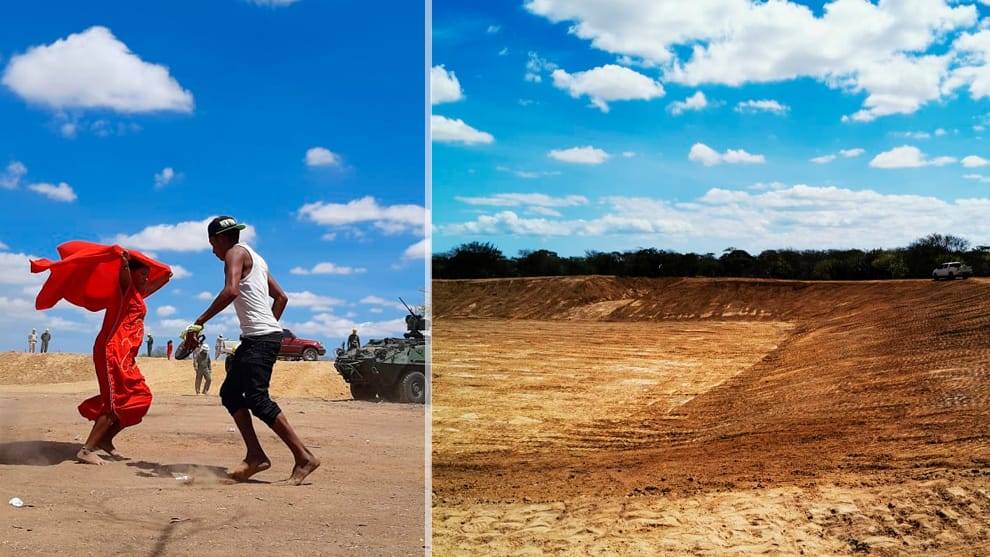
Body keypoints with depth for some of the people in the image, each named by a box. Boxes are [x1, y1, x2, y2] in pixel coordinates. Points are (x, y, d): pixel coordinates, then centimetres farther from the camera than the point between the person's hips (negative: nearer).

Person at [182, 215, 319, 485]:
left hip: (261, 338, -10)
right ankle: (255, 455, 6)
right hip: (255, 338, 10)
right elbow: (281, 297, 25)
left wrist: (199, 322, -18)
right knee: (230, 392, 10)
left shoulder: (236, 252, -4)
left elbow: (231, 290, -22)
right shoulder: (254, 258, 24)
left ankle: (304, 457, -12)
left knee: (257, 399, -13)